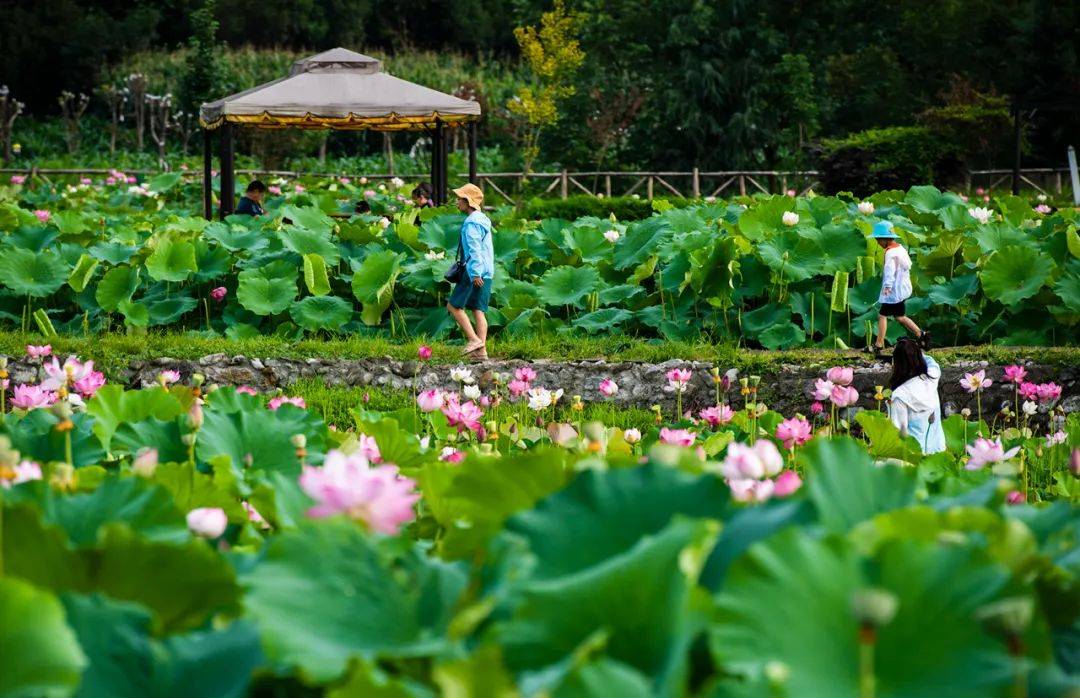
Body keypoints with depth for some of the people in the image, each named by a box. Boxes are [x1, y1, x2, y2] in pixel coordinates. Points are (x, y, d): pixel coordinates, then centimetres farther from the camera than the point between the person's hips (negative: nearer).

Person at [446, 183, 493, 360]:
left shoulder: (471, 223, -13)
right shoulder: (483, 220, 18)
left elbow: (474, 249, -21)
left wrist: (475, 273, -27)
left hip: (475, 274, -9)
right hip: (486, 273, 9)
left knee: (453, 306, -2)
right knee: (479, 310, 6)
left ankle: (474, 339, -8)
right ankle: (481, 350, 0)